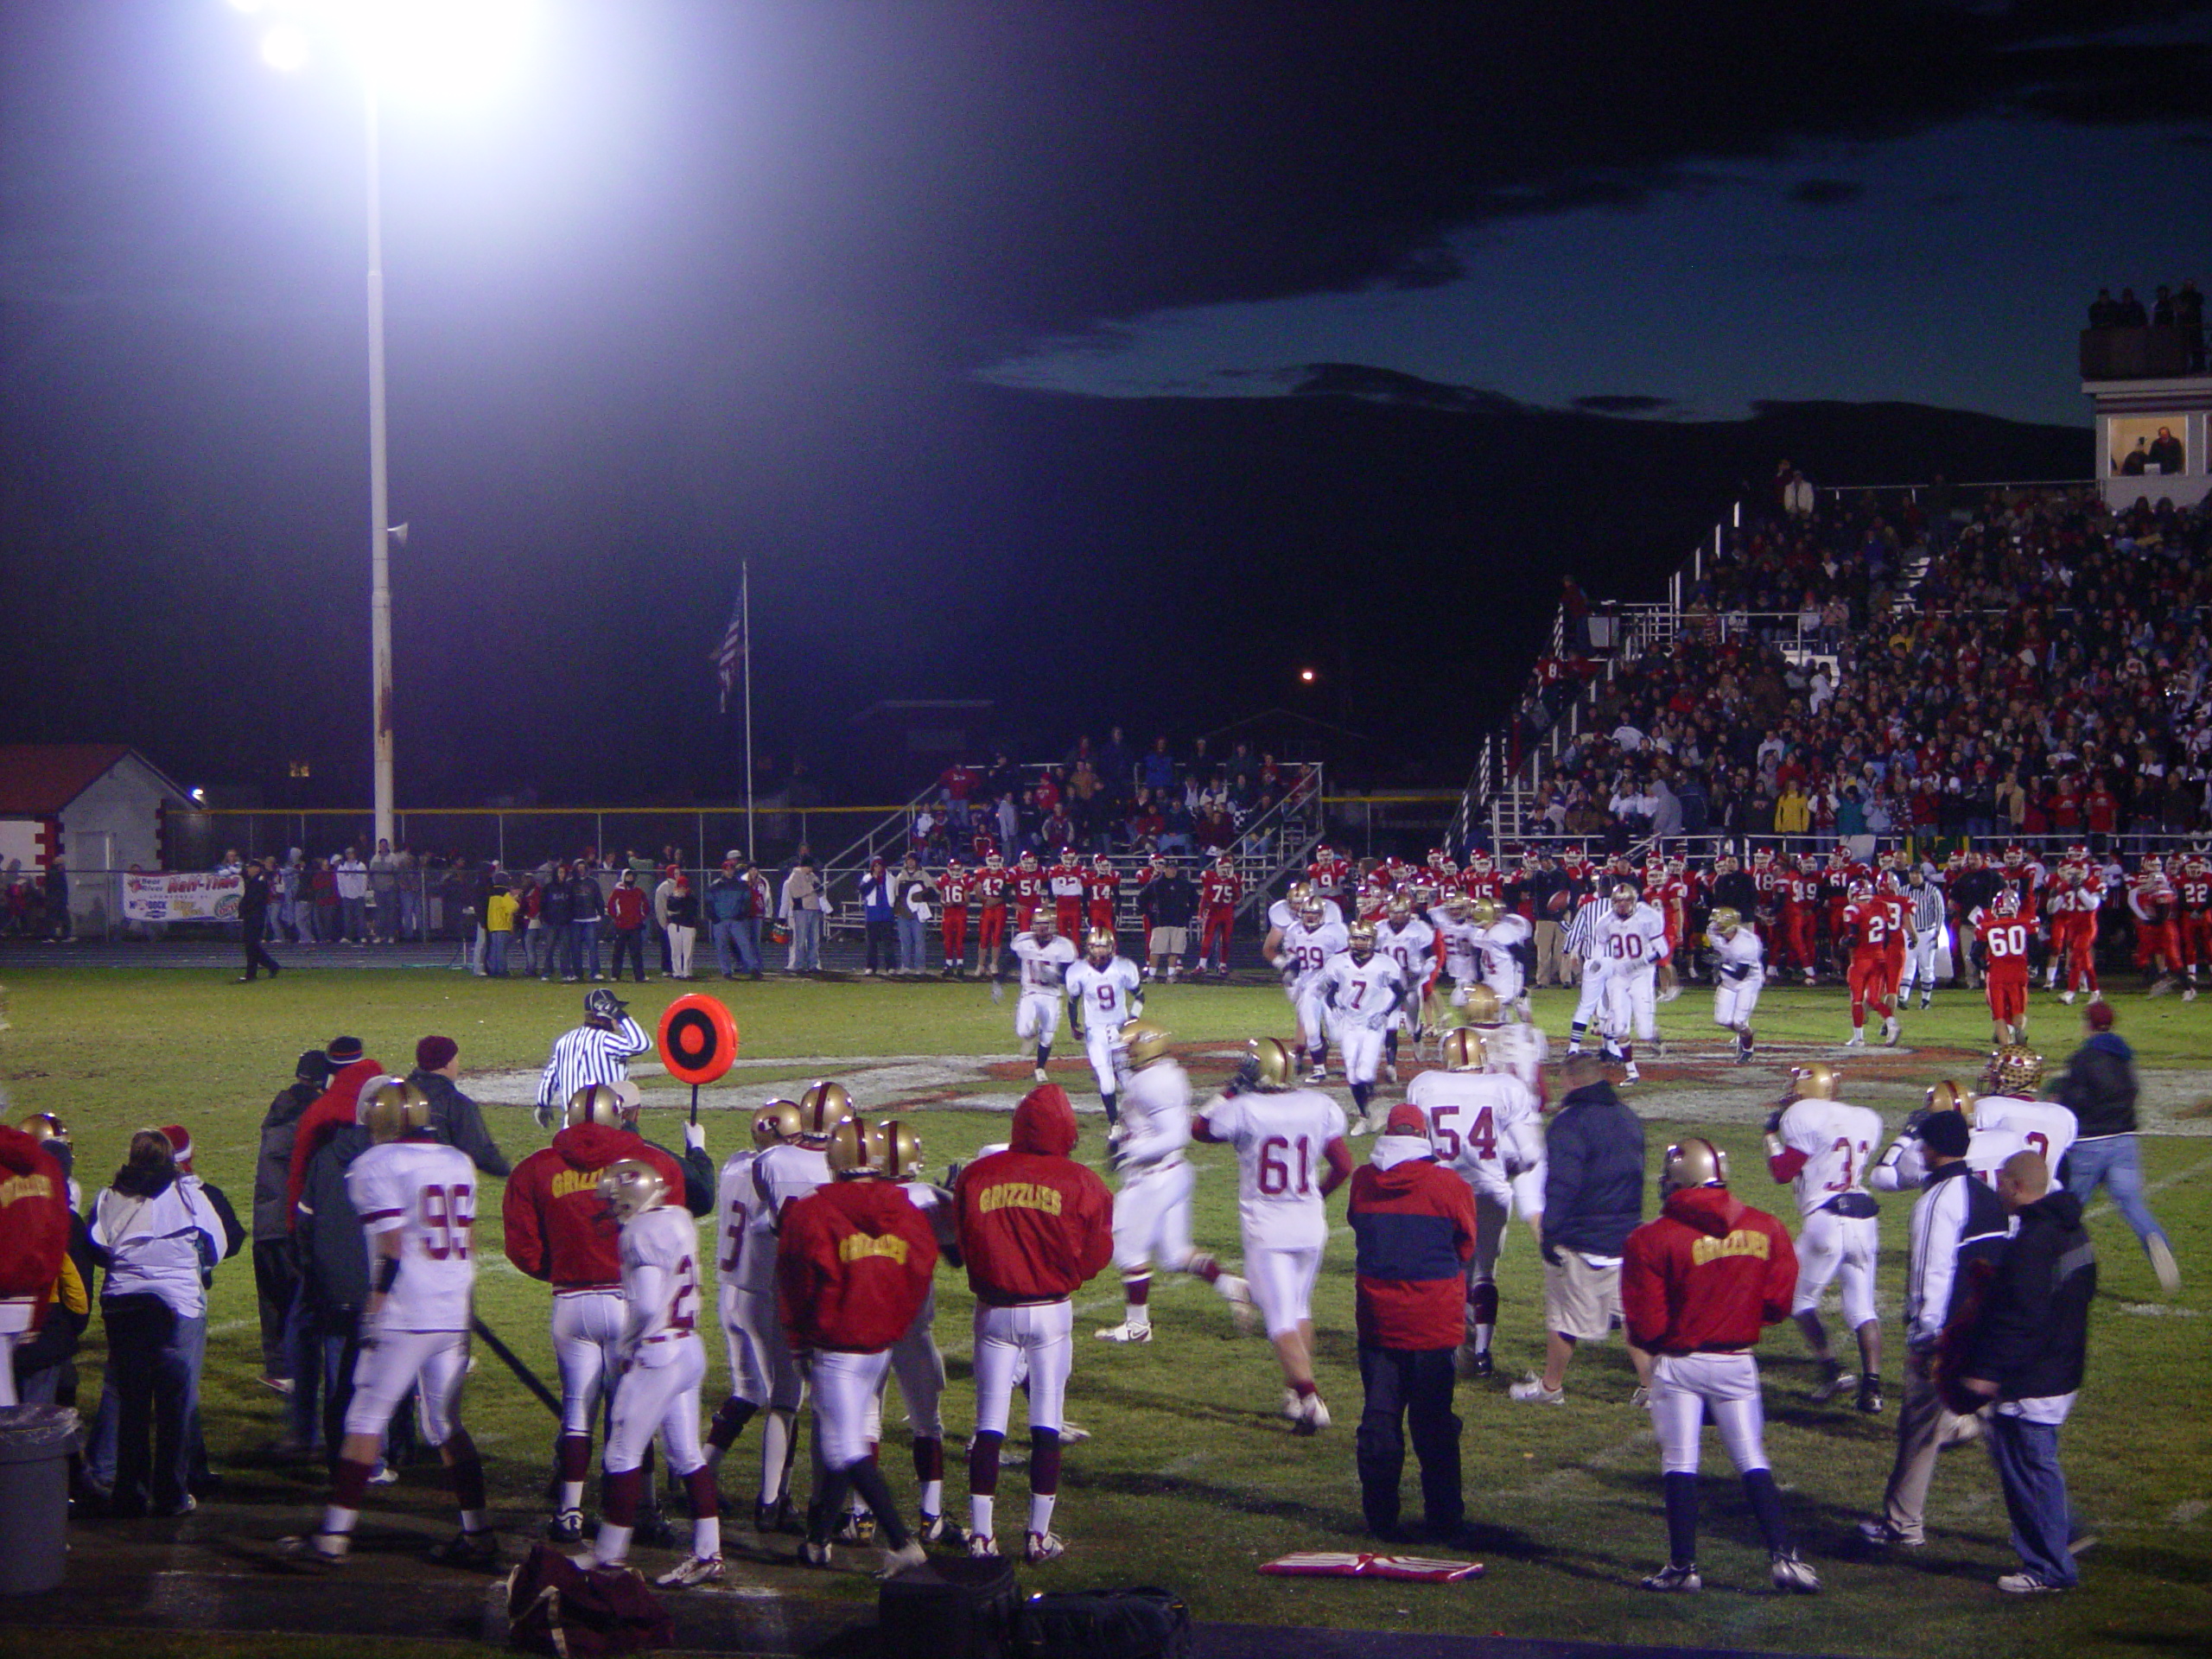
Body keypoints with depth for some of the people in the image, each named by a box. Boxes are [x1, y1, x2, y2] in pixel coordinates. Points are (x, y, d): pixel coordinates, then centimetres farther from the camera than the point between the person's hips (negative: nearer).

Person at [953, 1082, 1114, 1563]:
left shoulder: (975, 1178, -3)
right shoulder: (1081, 1185, -8)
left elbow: (964, 1247, 4)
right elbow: (1095, 1258, -2)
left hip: (993, 1311, 1)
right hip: (1051, 1312, -1)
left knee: (989, 1424, 5)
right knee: (1047, 1424, 6)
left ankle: (981, 1534, 4)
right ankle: (1039, 1535, 8)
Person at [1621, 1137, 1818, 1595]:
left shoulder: (1653, 1239, -14)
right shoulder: (1765, 1230, -3)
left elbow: (1645, 1324, -12)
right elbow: (1779, 1304, 1)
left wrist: (1649, 1343, 11)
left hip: (1678, 1364, -3)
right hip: (1738, 1363, 3)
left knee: (1679, 1466, 4)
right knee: (1753, 1463, 9)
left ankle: (1683, 1566, 6)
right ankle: (1783, 1557, 2)